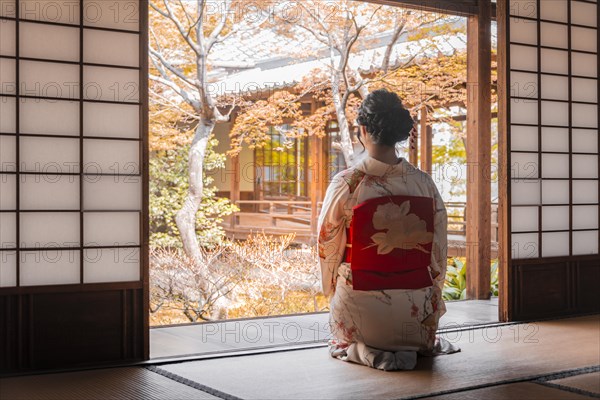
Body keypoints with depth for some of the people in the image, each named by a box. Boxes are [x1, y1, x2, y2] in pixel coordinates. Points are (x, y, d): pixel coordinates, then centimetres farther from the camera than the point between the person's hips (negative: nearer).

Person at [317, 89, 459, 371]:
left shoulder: (346, 184, -13)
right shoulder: (424, 183, -5)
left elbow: (328, 248, -1)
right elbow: (439, 252, 4)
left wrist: (331, 292, 18)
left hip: (360, 307, -4)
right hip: (416, 308, 4)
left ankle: (363, 351, 2)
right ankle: (412, 348, 10)